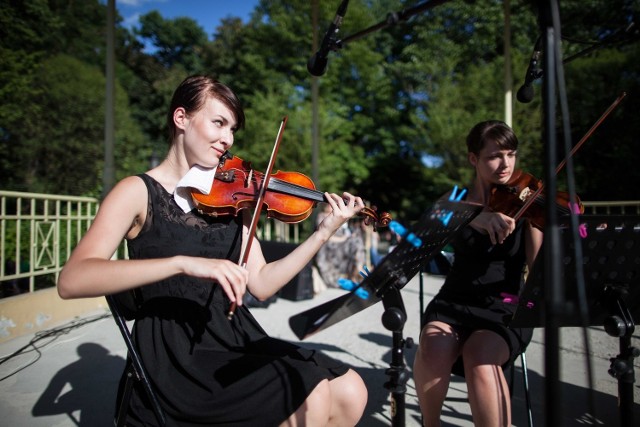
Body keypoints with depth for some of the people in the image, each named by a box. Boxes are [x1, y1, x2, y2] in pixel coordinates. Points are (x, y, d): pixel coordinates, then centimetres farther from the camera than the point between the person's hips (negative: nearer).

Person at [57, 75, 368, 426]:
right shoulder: (139, 191, -6)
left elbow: (261, 285, 3)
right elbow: (71, 281, -20)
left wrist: (324, 232, -7)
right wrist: (184, 262, -33)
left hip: (234, 338, 5)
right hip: (175, 356, -5)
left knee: (350, 393, -8)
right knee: (311, 396, -18)